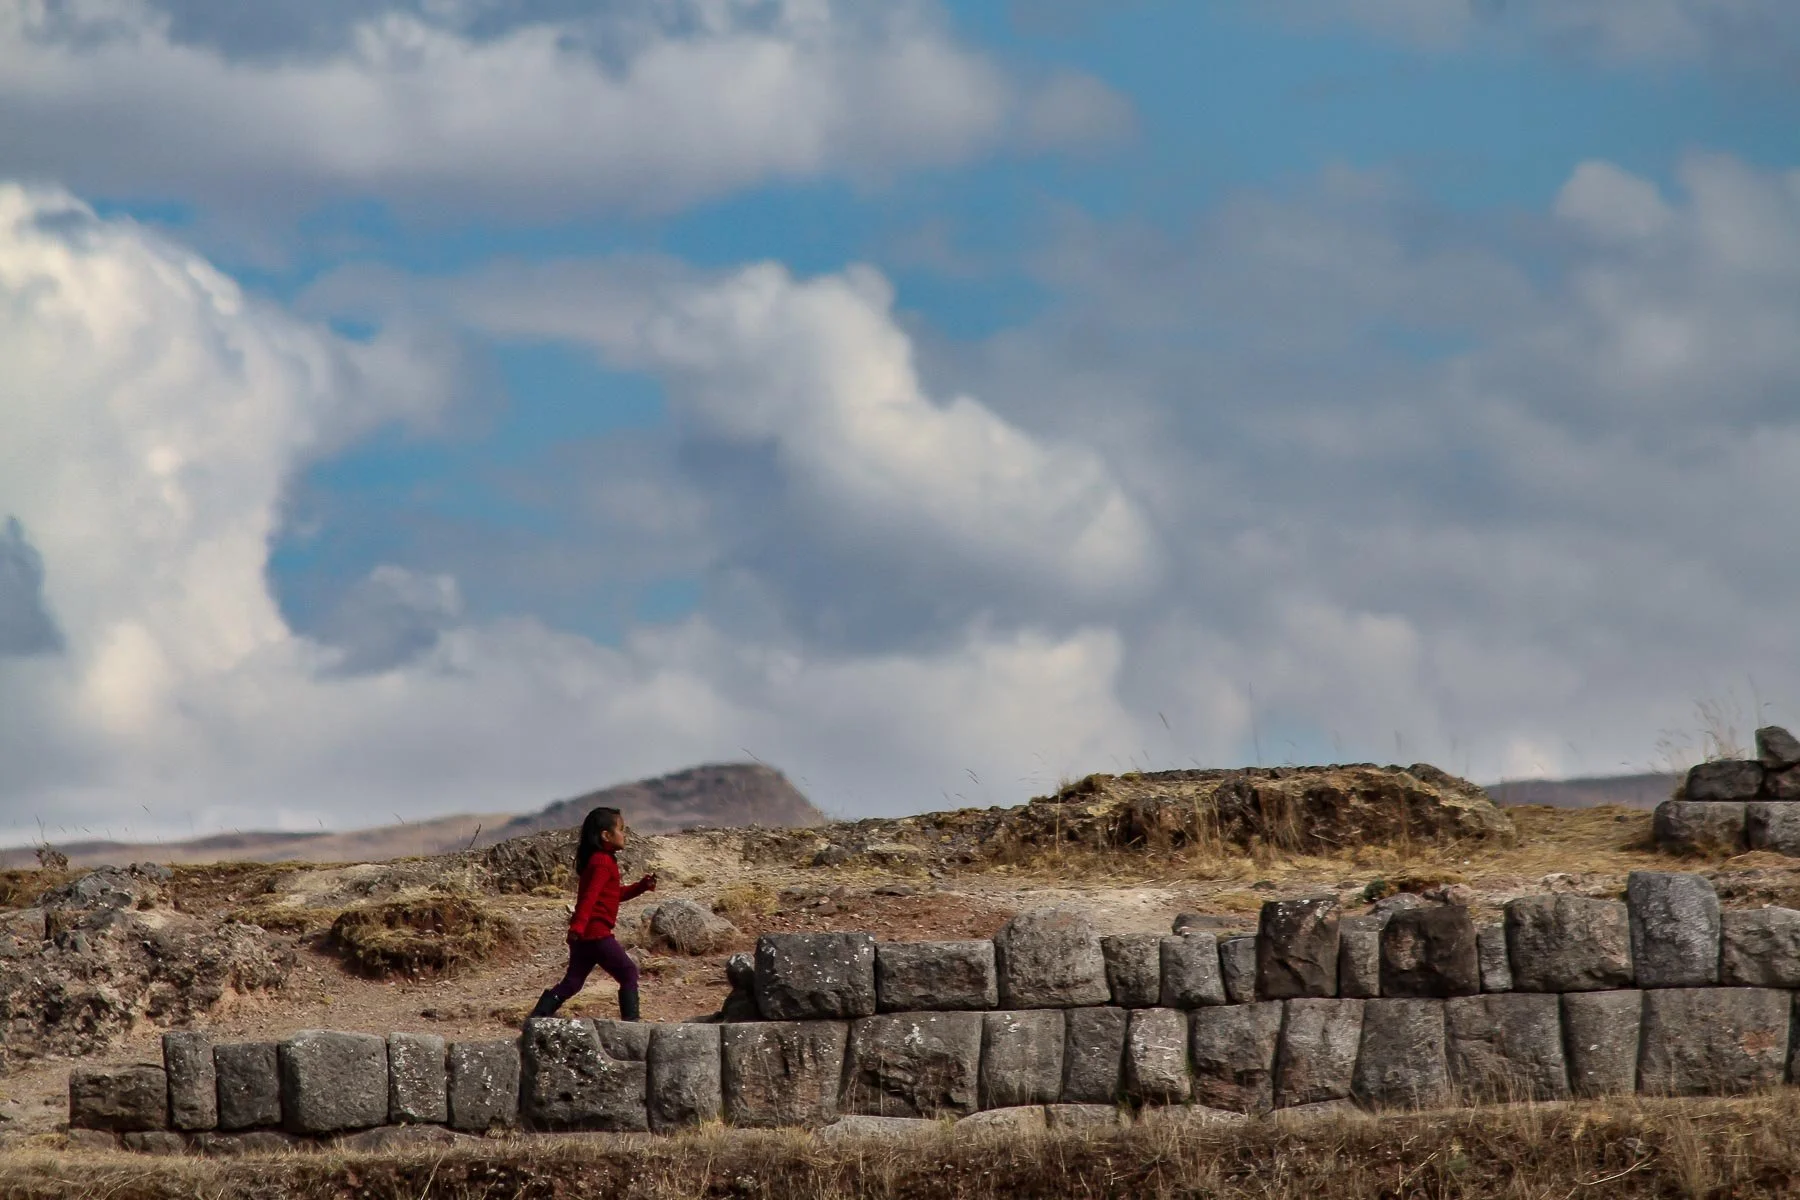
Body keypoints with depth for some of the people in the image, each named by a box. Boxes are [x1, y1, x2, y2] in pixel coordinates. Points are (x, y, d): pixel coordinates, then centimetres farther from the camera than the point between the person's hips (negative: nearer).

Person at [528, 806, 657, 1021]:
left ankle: (539, 1016, 3)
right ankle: (631, 1020, -3)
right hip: (597, 933, -10)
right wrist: (578, 926, -33)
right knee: (628, 973, -1)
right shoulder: (603, 862, -11)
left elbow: (615, 895, 30)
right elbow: (590, 896, -23)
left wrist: (642, 886, 21)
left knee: (573, 981, 9)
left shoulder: (598, 860, 21)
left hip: (582, 934, 10)